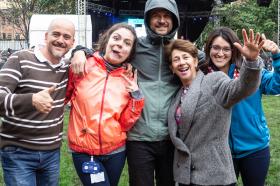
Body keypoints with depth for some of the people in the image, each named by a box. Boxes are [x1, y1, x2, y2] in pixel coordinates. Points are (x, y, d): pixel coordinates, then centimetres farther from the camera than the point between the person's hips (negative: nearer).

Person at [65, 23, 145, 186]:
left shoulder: (129, 79, -1)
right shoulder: (83, 66, -7)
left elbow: (126, 124, -2)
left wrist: (136, 96, -14)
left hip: (116, 151, 3)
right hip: (83, 151, -3)